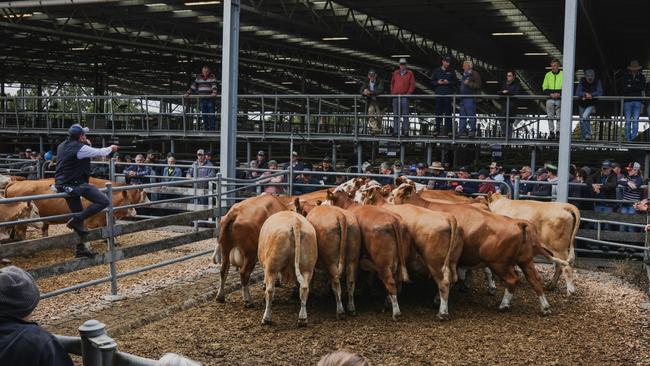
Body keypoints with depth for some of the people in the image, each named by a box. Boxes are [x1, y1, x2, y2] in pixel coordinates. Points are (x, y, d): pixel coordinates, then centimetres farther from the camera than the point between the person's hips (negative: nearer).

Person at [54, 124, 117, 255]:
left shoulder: (62, 146, 14)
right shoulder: (80, 148, -12)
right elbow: (99, 152, -1)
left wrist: (86, 144, 19)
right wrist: (111, 148, 17)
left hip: (63, 185, 9)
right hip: (77, 185, -9)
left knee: (79, 214, 17)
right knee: (104, 201, -13)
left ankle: (81, 249, 20)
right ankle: (77, 219, -16)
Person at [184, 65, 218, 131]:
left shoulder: (212, 77, 0)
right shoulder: (199, 78, 12)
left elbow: (214, 86, -15)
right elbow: (193, 86, 13)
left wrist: (214, 92, -33)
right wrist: (188, 93, 4)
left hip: (210, 99, -4)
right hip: (202, 99, 4)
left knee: (211, 115, -5)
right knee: (204, 115, 6)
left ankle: (212, 129, -2)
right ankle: (206, 129, 11)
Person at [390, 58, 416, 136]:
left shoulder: (410, 73, 6)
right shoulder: (395, 73, 16)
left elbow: (412, 85, 2)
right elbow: (392, 83, 20)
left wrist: (408, 94, -7)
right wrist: (392, 92, 7)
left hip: (404, 96, -3)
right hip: (395, 97, 3)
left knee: (405, 114, -7)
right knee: (395, 115, 3)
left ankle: (405, 130, -7)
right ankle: (395, 131, 6)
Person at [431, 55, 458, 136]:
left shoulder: (452, 71, 7)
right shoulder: (437, 71, 9)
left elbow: (456, 82, 6)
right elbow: (432, 81, 10)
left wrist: (448, 82, -10)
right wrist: (438, 82, -9)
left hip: (448, 94, -1)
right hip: (439, 94, 1)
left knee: (448, 113, 0)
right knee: (438, 113, 1)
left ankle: (448, 130, 3)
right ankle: (437, 130, 6)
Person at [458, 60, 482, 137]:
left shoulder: (474, 74, -6)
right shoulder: (464, 74, 19)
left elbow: (478, 85, -13)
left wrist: (469, 83, -18)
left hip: (470, 98, -9)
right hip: (463, 98, 9)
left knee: (471, 116, -6)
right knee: (462, 116, 10)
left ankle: (473, 131, -2)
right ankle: (462, 131, 14)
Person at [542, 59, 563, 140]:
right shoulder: (548, 75, 13)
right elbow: (544, 88, 10)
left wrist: (559, 94, -14)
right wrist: (550, 94, -8)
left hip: (560, 99, -2)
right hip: (550, 99, 2)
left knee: (559, 117, -4)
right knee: (550, 117, -1)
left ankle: (558, 132, 1)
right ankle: (551, 132, 4)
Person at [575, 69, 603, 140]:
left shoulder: (597, 81, -10)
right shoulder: (582, 81, -7)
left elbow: (599, 93, -18)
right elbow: (577, 93, -15)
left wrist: (590, 95, -28)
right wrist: (585, 94, -32)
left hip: (591, 105, -3)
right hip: (582, 104, 3)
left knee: (585, 117, -26)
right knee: (581, 120, 10)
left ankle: (588, 134, -17)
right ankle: (583, 137, 25)